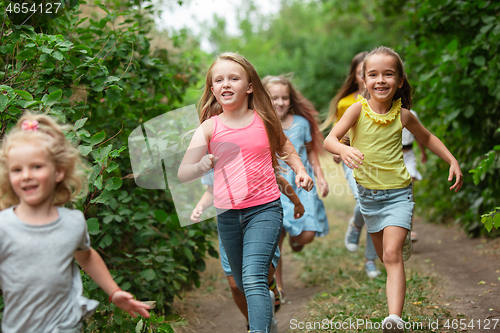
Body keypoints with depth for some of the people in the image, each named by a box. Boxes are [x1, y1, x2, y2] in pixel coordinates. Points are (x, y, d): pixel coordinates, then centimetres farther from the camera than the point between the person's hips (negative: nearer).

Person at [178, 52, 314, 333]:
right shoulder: (210, 127, -3)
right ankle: (269, 301, 49)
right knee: (243, 283, 19)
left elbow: (285, 148, 19)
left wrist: (300, 170, 2)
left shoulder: (264, 120, -2)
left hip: (265, 209, -3)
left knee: (253, 278, -21)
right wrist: (202, 167, -32)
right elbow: (183, 174, -11)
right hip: (227, 215, 3)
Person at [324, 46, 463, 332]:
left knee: (392, 256, -17)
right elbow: (329, 140, -23)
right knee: (385, 257, 19)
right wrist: (343, 149, -46)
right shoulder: (359, 109, -12)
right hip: (368, 193, 2)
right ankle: (403, 239, 54)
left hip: (398, 193, -2)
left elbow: (427, 138, 13)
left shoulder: (402, 115, -7)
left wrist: (453, 162, 3)